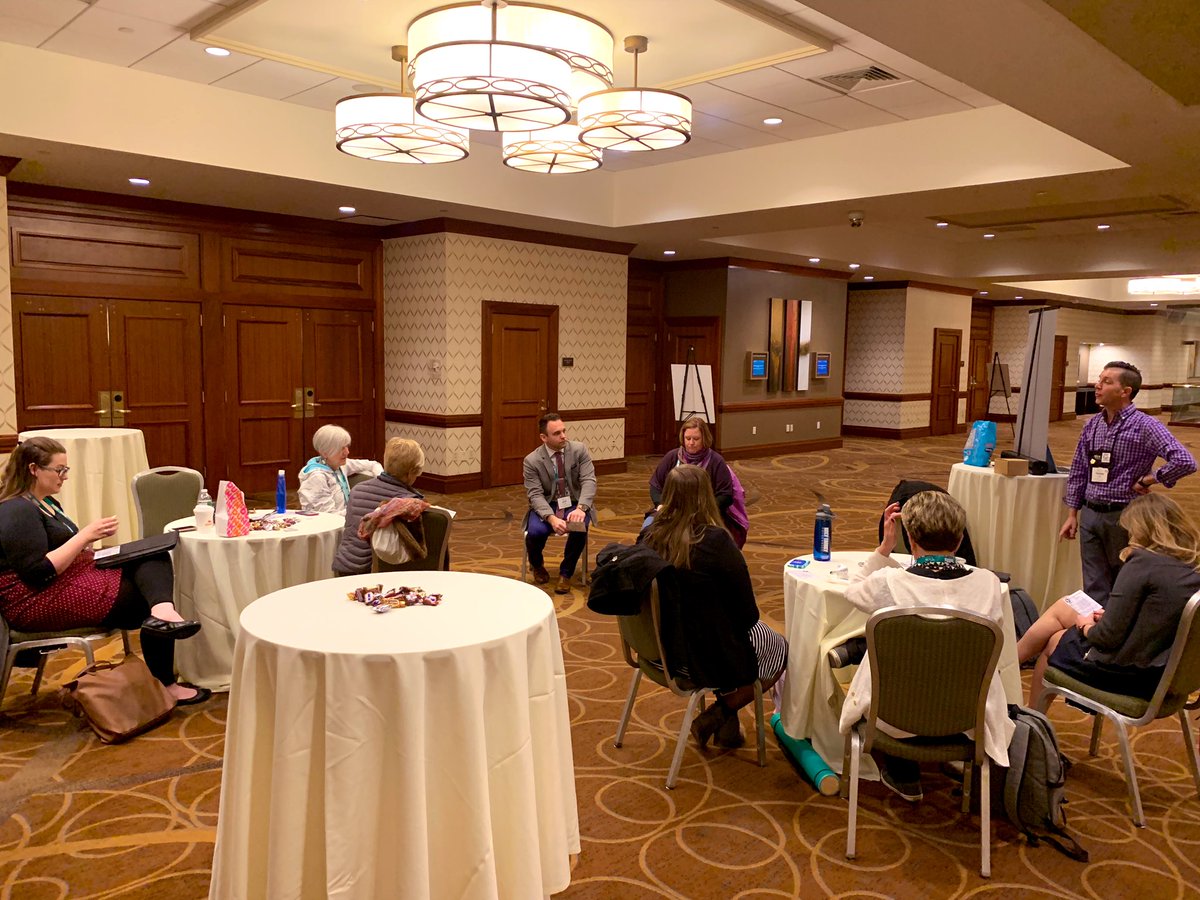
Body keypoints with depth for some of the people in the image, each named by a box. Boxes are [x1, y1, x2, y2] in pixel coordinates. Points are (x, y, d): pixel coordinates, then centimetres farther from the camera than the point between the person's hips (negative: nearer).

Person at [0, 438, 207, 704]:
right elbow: (39, 573, -24)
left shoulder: (45, 502, 16)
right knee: (150, 599, -13)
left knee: (154, 557, -12)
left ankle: (163, 613, -41)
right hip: (42, 602, -10)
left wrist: (89, 538, 1)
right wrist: (85, 535, -21)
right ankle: (165, 686, -14)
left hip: (75, 578, 10)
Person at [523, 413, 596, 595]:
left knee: (579, 528, -33)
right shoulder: (532, 461, -10)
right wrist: (551, 518, -35)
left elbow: (589, 481, -14)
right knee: (535, 531, -31)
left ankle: (566, 573, -6)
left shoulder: (579, 450, -7)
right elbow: (535, 495, -16)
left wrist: (580, 508, -33)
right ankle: (537, 565, 8)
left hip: (574, 505, 1)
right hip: (546, 506, 0)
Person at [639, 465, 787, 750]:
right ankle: (718, 716, 15)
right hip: (708, 657, -6)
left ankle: (727, 724, 31)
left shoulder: (649, 537, -8)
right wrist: (747, 621, 5)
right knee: (779, 650, 22)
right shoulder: (716, 542, -25)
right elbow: (747, 614, -15)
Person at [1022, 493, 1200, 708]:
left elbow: (1108, 637, -21)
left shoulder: (1142, 564, -22)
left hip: (1129, 672, -8)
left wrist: (1085, 625, -1)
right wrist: (1110, 616, 10)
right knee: (1061, 607, 19)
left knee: (1052, 642, 20)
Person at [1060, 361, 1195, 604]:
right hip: (1089, 516, 5)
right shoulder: (1092, 425, 6)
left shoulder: (1145, 426, -12)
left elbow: (1185, 462, -23)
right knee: (1095, 589, 10)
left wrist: (1146, 481, -13)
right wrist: (1072, 514, 10)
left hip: (1123, 517, -5)